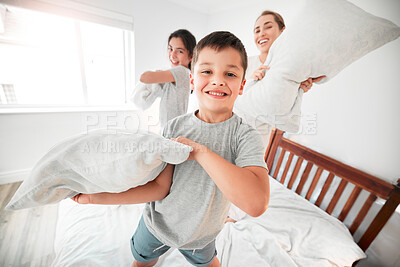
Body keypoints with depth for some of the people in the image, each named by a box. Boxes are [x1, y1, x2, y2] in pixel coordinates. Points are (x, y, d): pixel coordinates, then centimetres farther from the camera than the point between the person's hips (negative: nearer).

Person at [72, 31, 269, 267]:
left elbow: (257, 204, -40)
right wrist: (97, 197, -21)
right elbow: (160, 187, -16)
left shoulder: (246, 136, -26)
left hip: (199, 234, -1)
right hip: (157, 222, 2)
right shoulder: (175, 127, -17)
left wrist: (200, 150, -39)